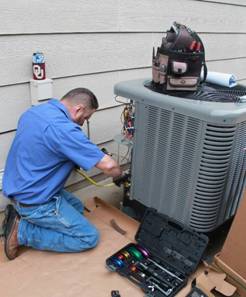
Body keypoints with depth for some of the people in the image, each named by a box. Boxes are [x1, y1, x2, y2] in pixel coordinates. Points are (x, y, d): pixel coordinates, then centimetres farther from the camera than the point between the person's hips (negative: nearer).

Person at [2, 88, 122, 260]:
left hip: (20, 188, 10)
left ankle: (22, 216, 12)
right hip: (34, 201, -9)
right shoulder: (64, 128, -26)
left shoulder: (35, 111, 3)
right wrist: (120, 175, -3)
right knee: (89, 237, -2)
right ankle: (22, 231, -3)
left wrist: (71, 161, 14)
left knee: (77, 206, 25)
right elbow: (109, 166, -27)